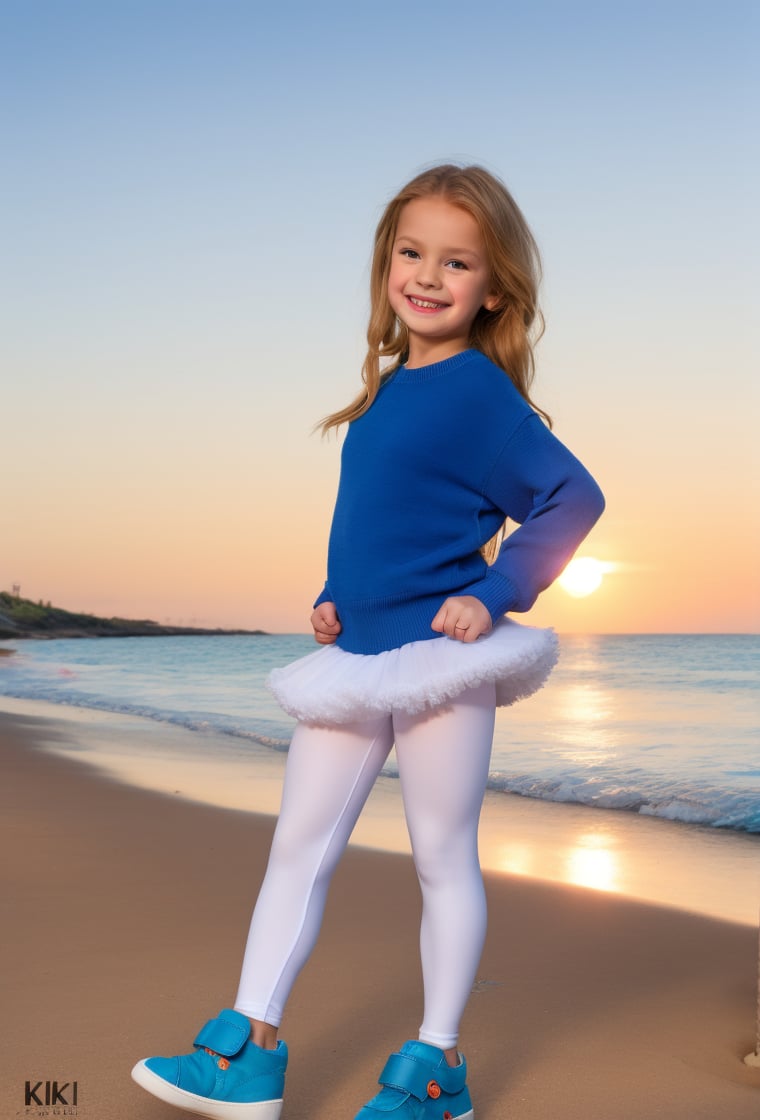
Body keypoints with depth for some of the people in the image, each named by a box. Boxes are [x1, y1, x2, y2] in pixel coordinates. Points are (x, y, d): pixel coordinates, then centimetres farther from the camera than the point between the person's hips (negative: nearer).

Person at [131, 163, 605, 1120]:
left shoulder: (480, 391, -11)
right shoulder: (389, 388, 11)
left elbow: (572, 497, -13)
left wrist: (492, 596, -17)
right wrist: (332, 598, 9)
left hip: (438, 657, -8)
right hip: (355, 657, 8)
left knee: (443, 860, 6)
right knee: (297, 847, 9)